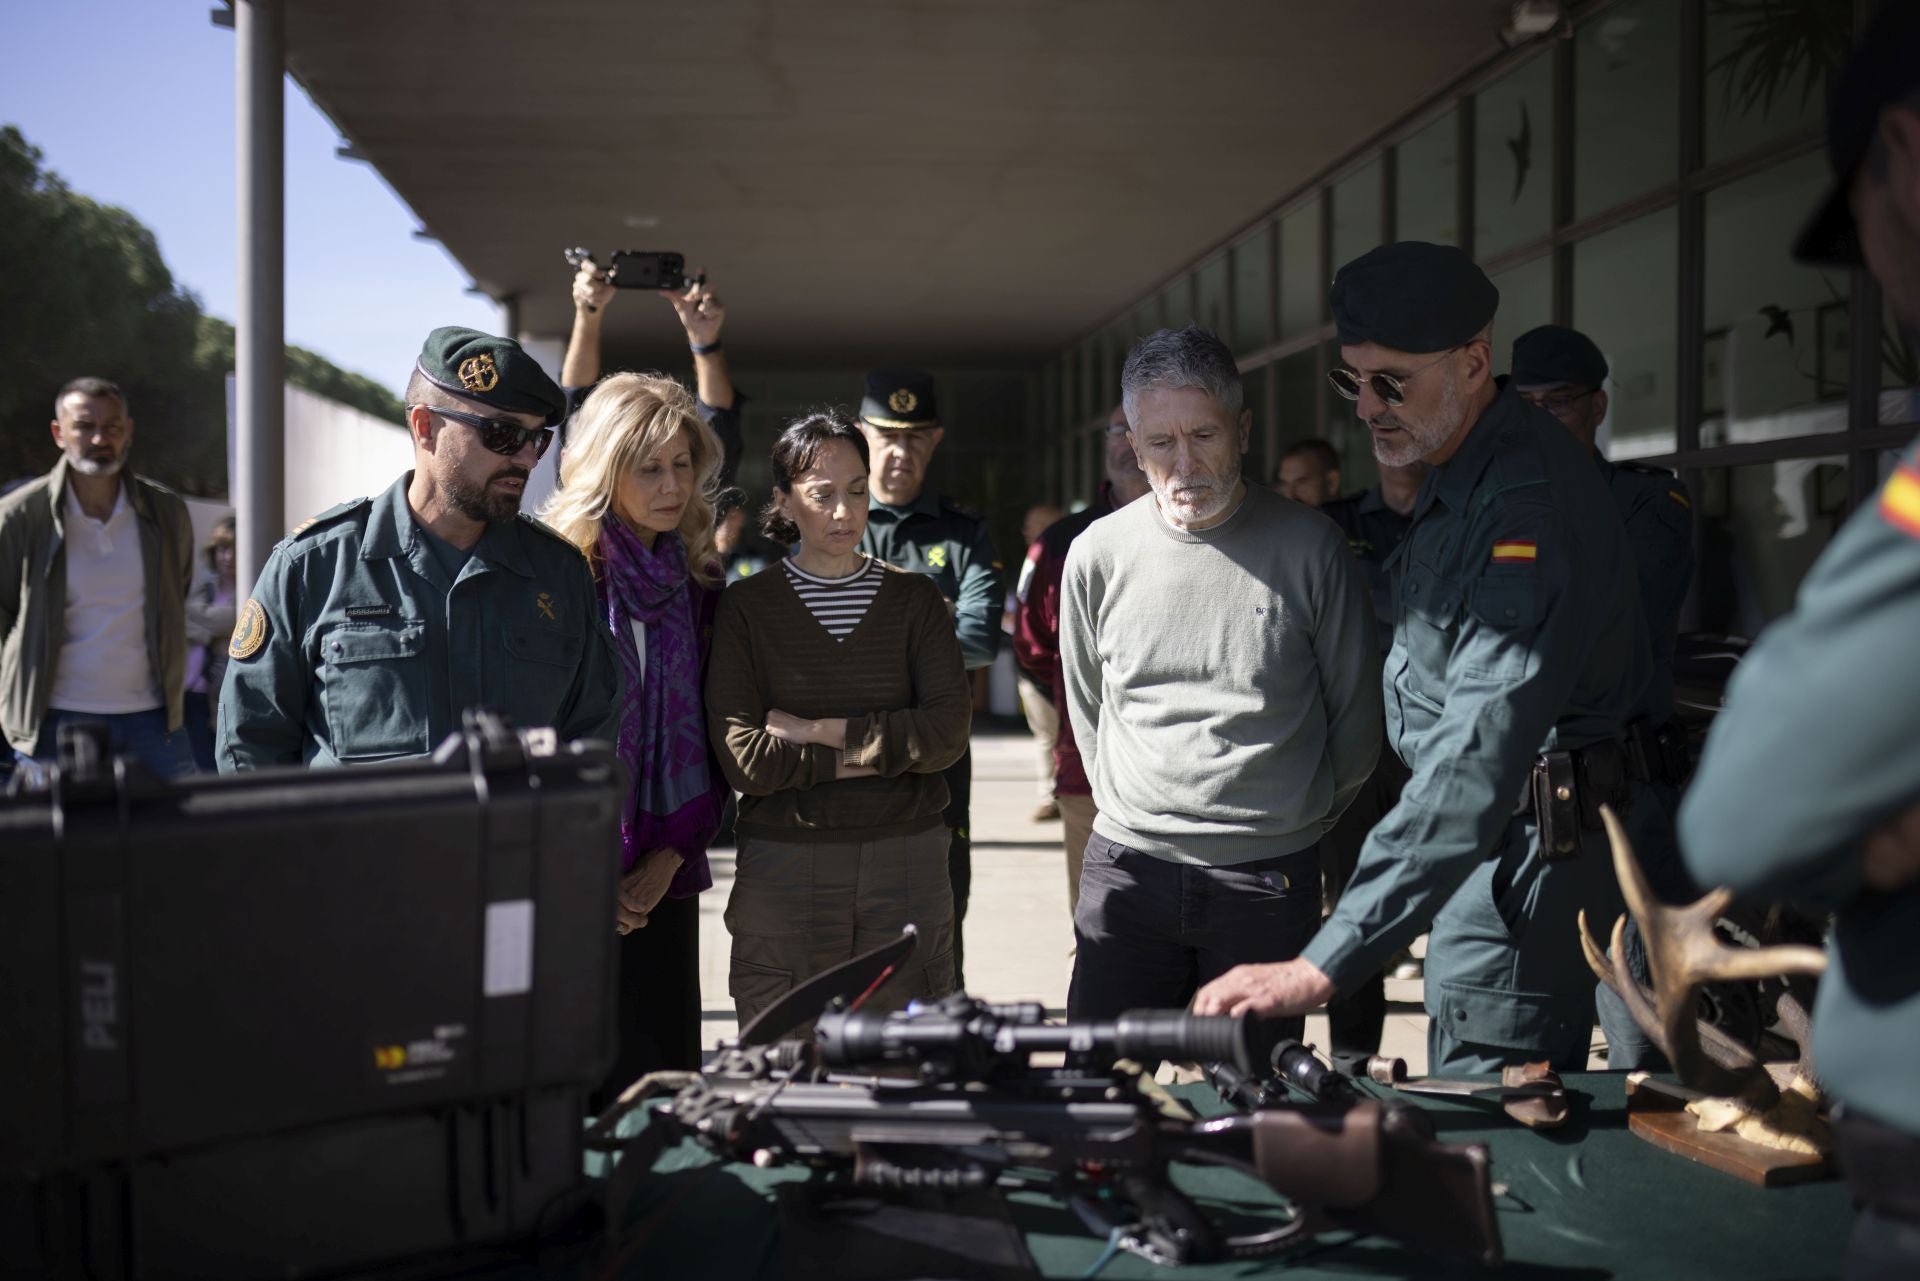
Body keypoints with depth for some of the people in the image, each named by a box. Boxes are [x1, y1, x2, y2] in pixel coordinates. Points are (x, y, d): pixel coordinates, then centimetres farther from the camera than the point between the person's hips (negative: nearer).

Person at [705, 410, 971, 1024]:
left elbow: (949, 731, -4)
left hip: (906, 861, 2)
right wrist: (880, 753, -7)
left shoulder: (914, 598, 9)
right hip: (783, 868, -1)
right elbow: (743, 759, -8)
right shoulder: (747, 605, 3)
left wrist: (821, 732, -9)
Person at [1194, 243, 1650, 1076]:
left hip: (1527, 847, -10)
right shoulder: (1458, 474, 8)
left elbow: (1477, 762, -35)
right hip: (1491, 840, 10)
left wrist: (1324, 966, -39)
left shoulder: (1528, 502, -26)